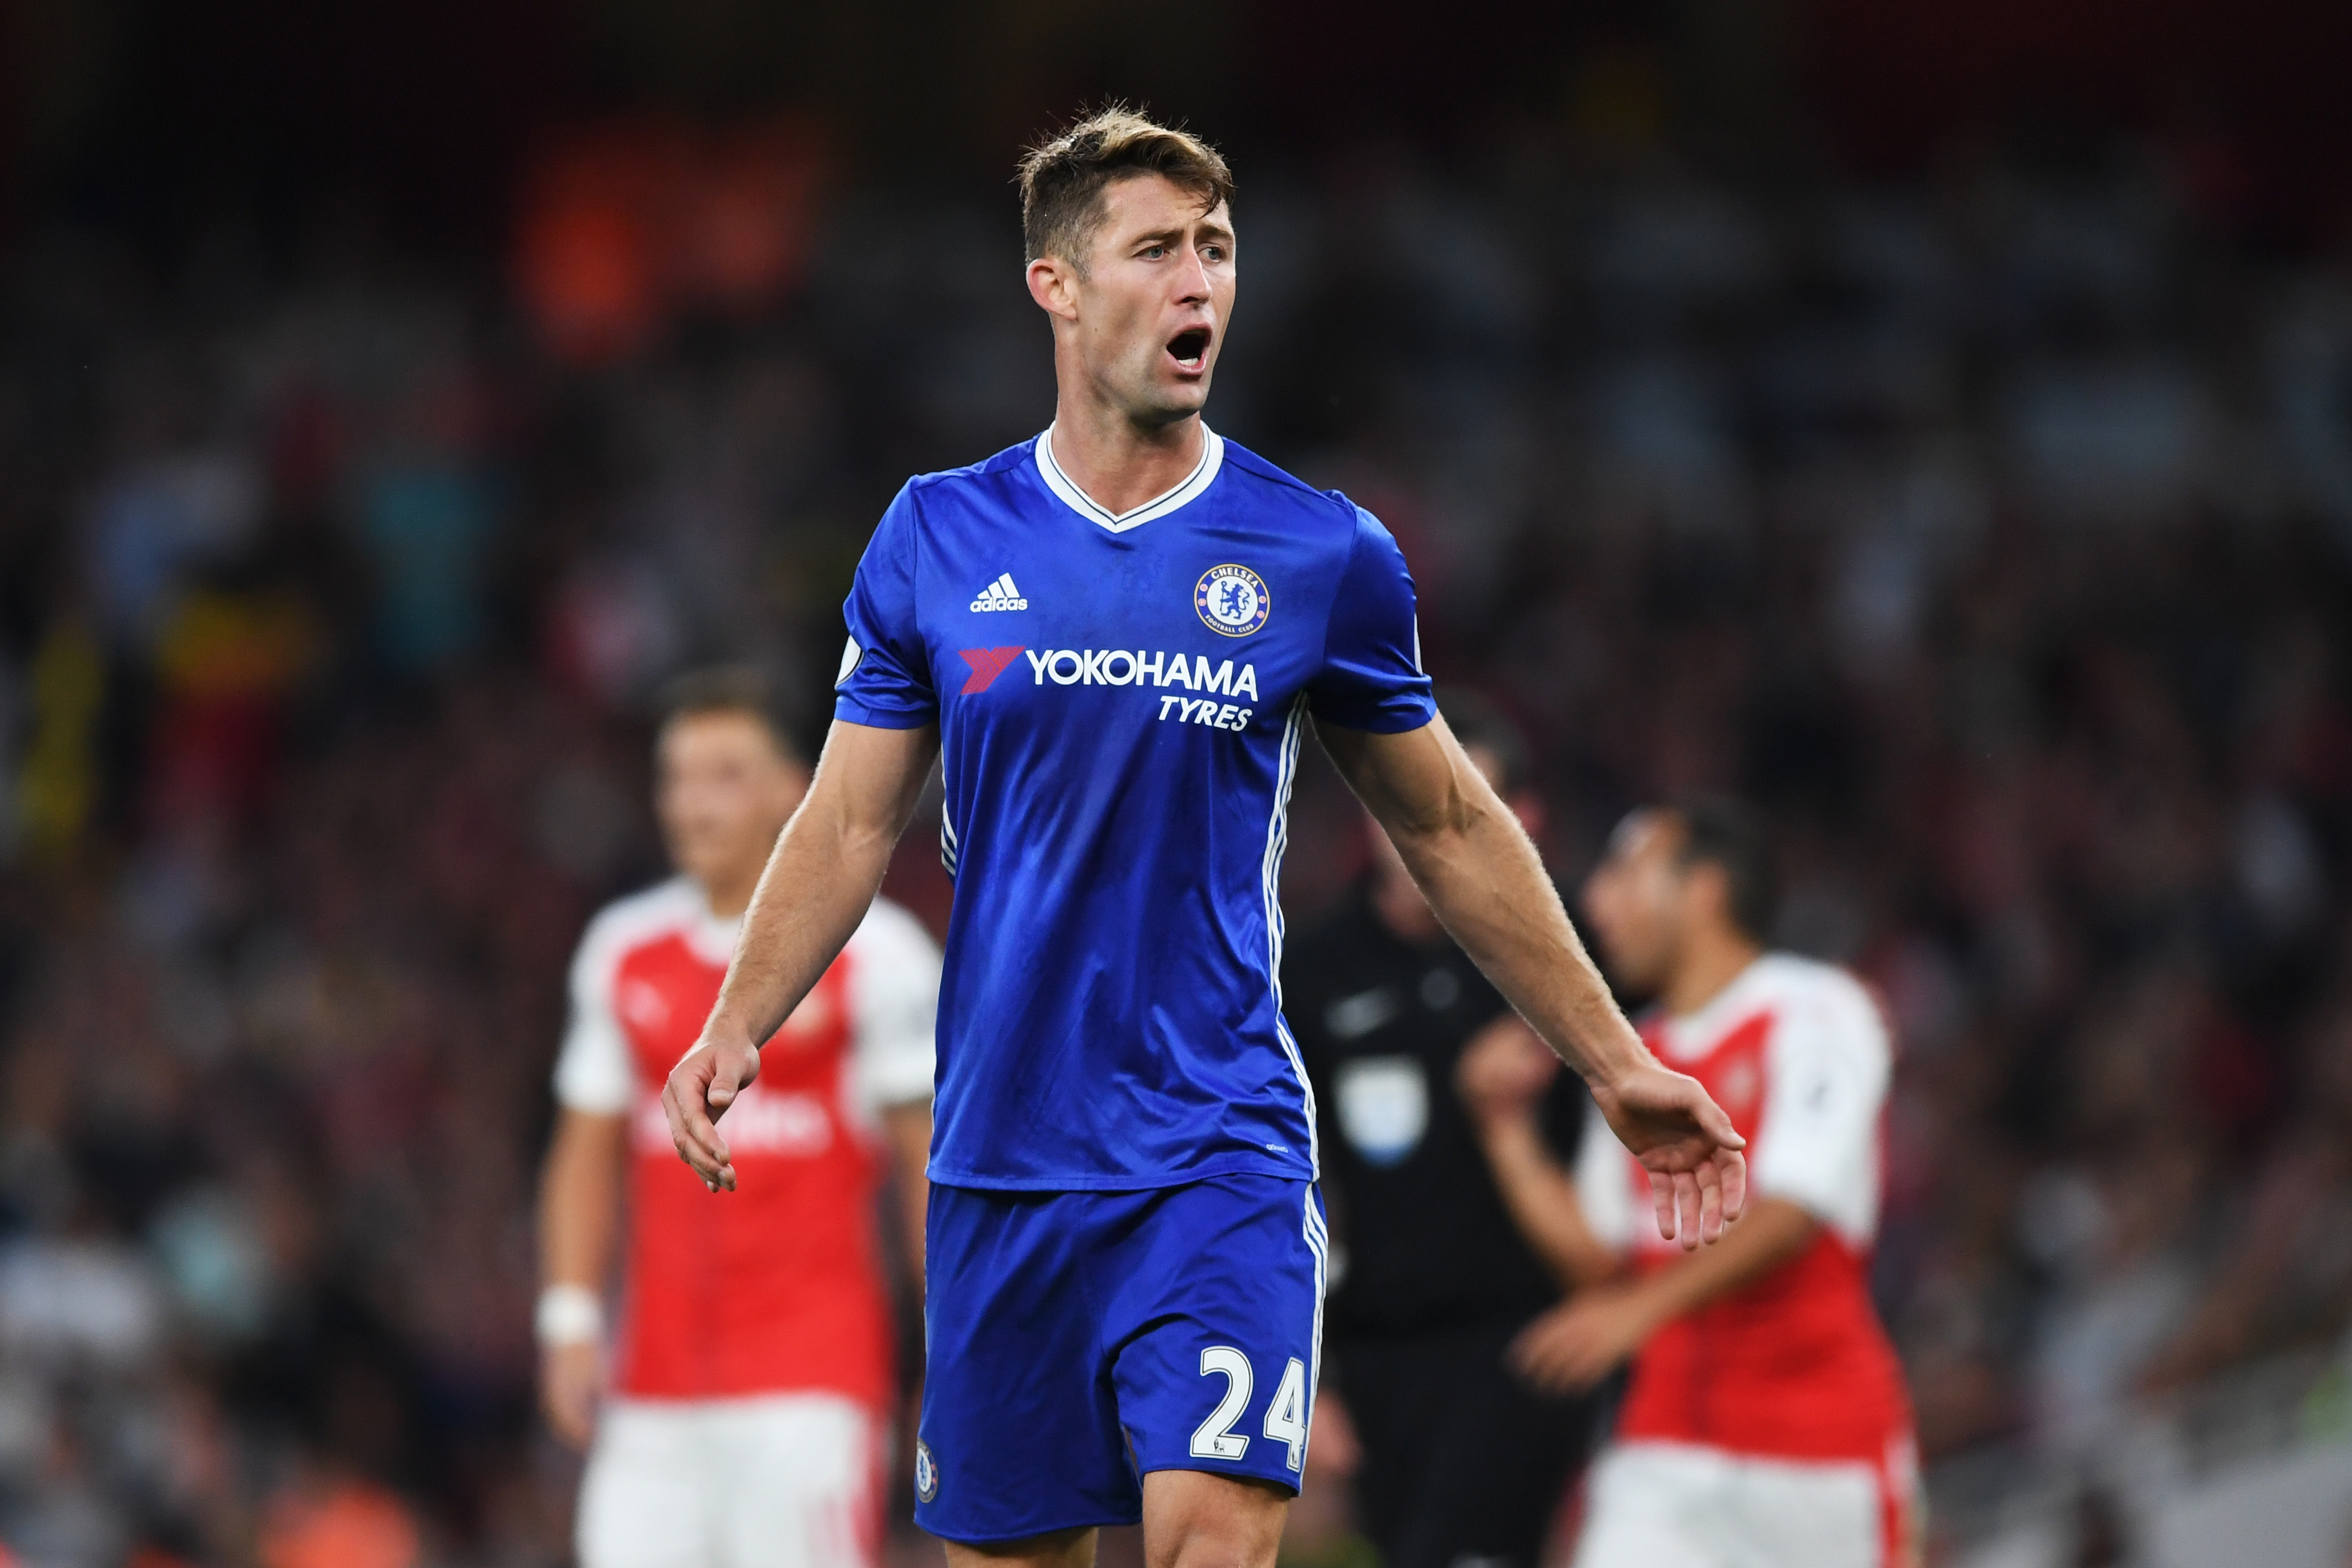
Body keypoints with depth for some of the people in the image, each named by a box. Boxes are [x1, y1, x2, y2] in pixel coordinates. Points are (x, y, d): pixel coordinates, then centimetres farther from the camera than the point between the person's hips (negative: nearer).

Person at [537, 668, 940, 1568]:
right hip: (658, 1385, 5)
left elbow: (936, 1164, -1)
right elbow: (587, 1152, 18)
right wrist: (570, 1320, 7)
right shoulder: (624, 952, 13)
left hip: (811, 1383, -5)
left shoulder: (873, 954, -2)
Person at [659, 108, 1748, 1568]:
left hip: (1222, 1158, -2)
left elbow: (1455, 830, 12)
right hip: (1001, 1162, 2)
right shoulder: (937, 541, 4)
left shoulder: (1321, 556, 2)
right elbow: (852, 822, 8)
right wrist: (736, 1029, -7)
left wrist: (1617, 1063, 12)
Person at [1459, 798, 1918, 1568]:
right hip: (1666, 1452, 5)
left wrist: (1646, 1306, -31)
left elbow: (1795, 1210, -20)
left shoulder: (1817, 1013, -6)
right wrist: (1506, 1125, 8)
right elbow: (1595, 1256, 18)